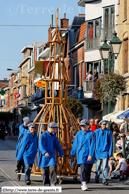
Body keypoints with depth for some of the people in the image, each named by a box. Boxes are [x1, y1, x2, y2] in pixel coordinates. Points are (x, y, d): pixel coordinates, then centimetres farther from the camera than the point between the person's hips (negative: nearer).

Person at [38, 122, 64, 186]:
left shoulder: (53, 136, 11)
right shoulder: (43, 135, -6)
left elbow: (57, 145, 23)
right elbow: (41, 145, -17)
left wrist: (61, 153, 26)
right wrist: (44, 152, -31)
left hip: (52, 155, 3)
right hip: (45, 156, -3)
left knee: (53, 168, -13)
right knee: (45, 171, 2)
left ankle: (53, 184, -12)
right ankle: (46, 184, 13)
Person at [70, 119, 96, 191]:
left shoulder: (91, 134, 0)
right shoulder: (79, 133, 8)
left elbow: (92, 145, -7)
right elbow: (75, 144, 14)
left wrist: (90, 155, -15)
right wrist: (72, 154, 15)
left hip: (89, 155, 0)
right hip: (81, 154, 0)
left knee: (88, 170, 7)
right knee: (83, 169, -14)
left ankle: (84, 183, 24)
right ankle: (84, 185, -18)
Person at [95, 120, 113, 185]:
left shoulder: (109, 132, -1)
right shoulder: (96, 131, 3)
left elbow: (110, 142, 1)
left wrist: (110, 152, -3)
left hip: (105, 151, -2)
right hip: (98, 151, 2)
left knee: (105, 166, -8)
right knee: (98, 166, 12)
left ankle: (105, 180, -6)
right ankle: (97, 178, 26)